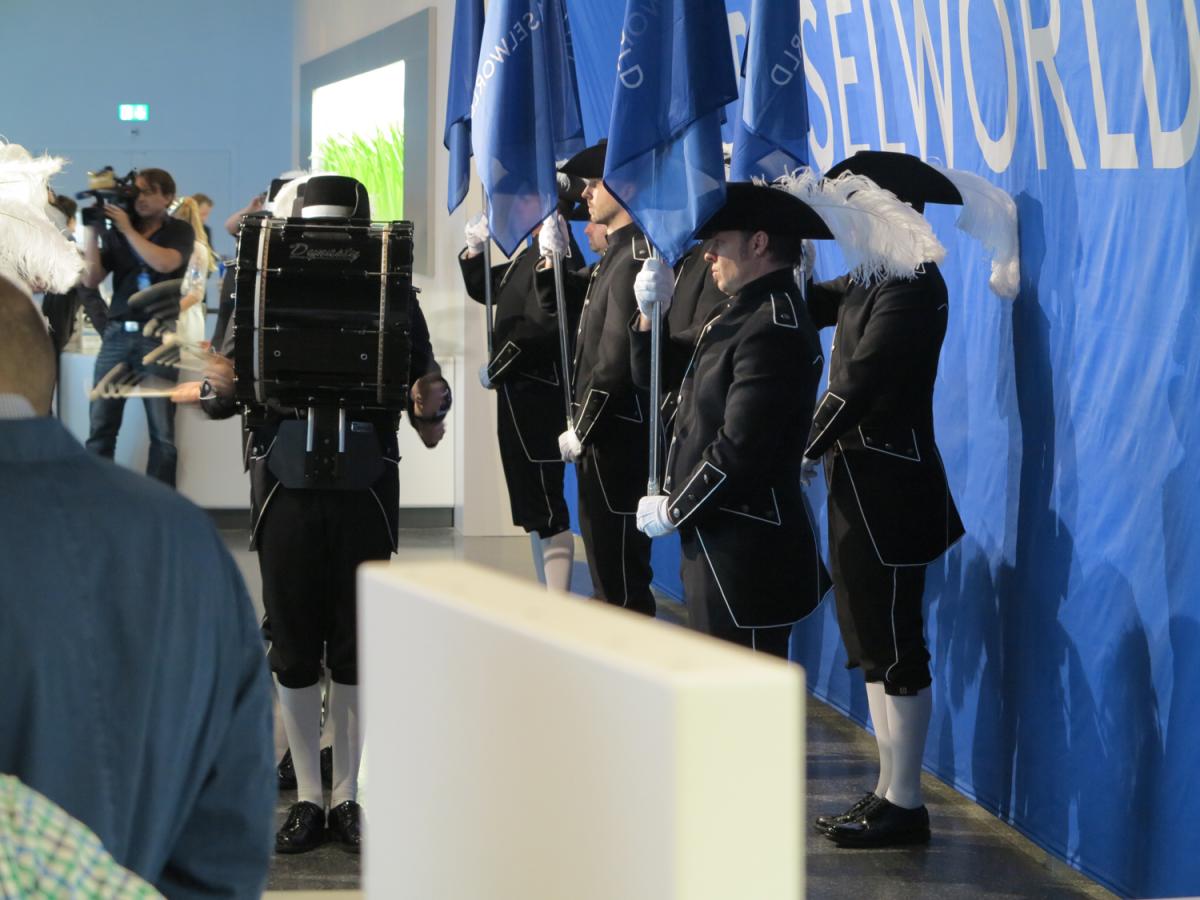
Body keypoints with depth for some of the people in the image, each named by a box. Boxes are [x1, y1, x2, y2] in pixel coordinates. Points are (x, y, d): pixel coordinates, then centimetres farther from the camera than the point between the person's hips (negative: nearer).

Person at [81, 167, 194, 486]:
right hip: (117, 334, 3)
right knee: (100, 427, -2)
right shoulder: (116, 233, 11)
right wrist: (90, 231, -3)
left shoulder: (179, 231, 5)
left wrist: (128, 229, -10)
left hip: (158, 336, -2)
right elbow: (91, 280, 4)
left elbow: (165, 262, -15)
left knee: (162, 432, -4)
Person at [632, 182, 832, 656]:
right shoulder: (736, 311, 12)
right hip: (717, 537, 10)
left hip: (745, 550, -10)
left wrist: (673, 511, -12)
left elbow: (739, 450, -23)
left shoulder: (775, 329, -19)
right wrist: (651, 316, 1)